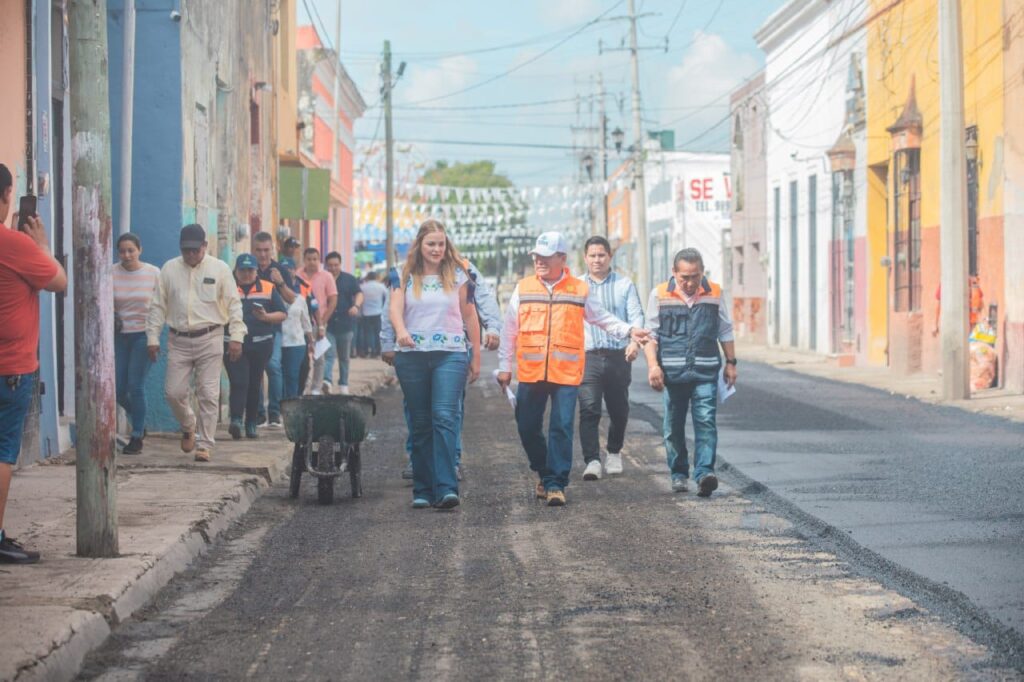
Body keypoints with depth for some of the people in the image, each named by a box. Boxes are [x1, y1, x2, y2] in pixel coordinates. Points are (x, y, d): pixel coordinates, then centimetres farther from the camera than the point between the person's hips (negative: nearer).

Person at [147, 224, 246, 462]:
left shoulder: (220, 269, 2)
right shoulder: (169, 269, 7)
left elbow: (234, 305, 1)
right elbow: (158, 306, 10)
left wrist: (236, 336, -7)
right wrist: (153, 337, 5)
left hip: (209, 340, -2)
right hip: (178, 341, 2)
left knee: (209, 395, -3)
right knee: (173, 392, -1)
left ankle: (204, 445, 4)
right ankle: (188, 427, 27)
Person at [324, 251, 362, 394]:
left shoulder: (349, 279, 5)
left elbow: (359, 294, -5)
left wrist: (356, 305, -27)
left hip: (345, 324, 1)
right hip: (328, 325, -1)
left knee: (345, 357, 11)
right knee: (329, 354, -15)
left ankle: (343, 384, 21)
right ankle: (327, 380, -26)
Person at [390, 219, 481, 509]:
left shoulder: (457, 276, 8)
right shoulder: (406, 277, 7)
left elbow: (470, 317, 12)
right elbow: (395, 307, -7)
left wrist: (476, 357, 12)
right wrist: (400, 331, -29)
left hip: (450, 355, -2)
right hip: (412, 357, 2)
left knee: (445, 417, -16)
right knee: (420, 423, 6)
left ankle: (446, 488, -22)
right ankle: (422, 490, 11)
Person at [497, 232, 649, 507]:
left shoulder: (579, 290, 6)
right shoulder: (523, 289, 8)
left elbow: (602, 318, 14)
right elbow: (510, 331, 11)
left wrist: (629, 331, -1)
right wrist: (504, 366, 9)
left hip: (566, 373, -2)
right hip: (530, 373, 2)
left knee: (562, 428, -7)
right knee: (528, 427, 6)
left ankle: (556, 483, -1)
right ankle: (544, 472, 28)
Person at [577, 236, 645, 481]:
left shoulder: (625, 285, 9)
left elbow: (636, 316, 0)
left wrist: (635, 342, -18)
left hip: (619, 357, 0)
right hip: (588, 357, 0)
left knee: (619, 410, 9)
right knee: (589, 409, -13)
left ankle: (614, 453, 31)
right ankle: (592, 461, -17)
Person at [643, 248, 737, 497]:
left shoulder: (715, 294, 5)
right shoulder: (660, 295, 2)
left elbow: (725, 331, 15)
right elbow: (651, 333, 4)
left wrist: (731, 363, 13)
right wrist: (653, 365, -7)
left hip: (705, 372, 0)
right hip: (673, 371, 0)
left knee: (706, 421, -11)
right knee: (674, 426, 7)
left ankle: (705, 473, -17)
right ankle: (678, 473, 19)